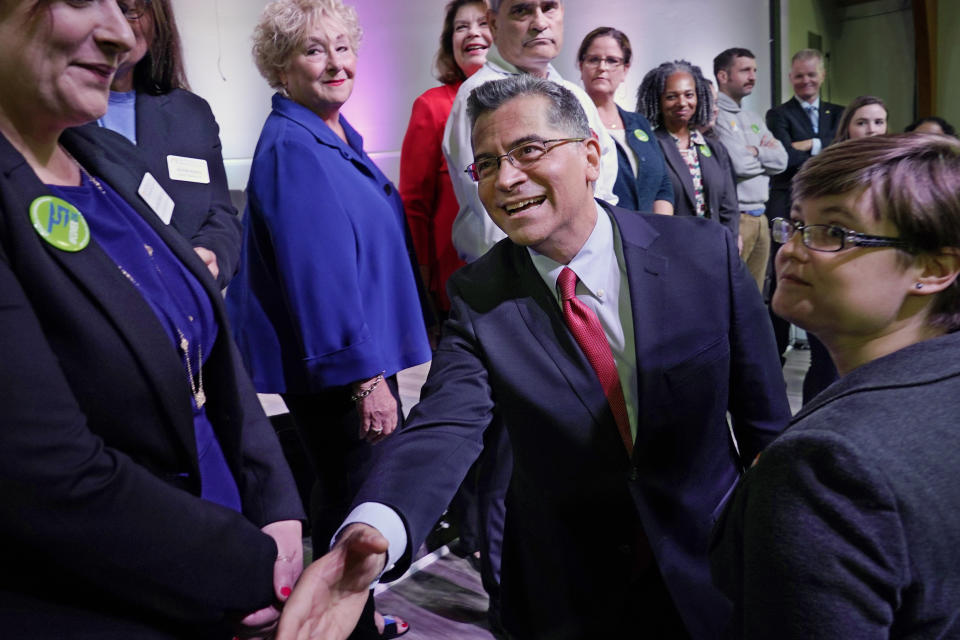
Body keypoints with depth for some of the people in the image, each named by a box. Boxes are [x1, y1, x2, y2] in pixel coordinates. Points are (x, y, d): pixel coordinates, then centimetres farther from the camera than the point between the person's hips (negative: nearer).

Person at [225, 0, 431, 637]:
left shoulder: (341, 137, 11)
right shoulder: (291, 149, -18)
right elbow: (318, 273, -23)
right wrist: (367, 378, -22)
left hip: (361, 350, 10)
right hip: (334, 367, -9)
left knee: (361, 484, 20)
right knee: (353, 494, 4)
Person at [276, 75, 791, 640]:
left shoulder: (705, 253, -14)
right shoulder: (477, 297, -12)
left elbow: (765, 420, -6)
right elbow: (444, 425, -26)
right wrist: (372, 533, -45)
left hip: (710, 577, 0)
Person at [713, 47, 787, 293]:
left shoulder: (754, 119, 19)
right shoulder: (713, 115, -8)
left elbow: (781, 160, 10)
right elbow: (738, 164, -17)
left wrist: (754, 151, -5)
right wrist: (765, 153, 3)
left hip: (759, 217, 8)